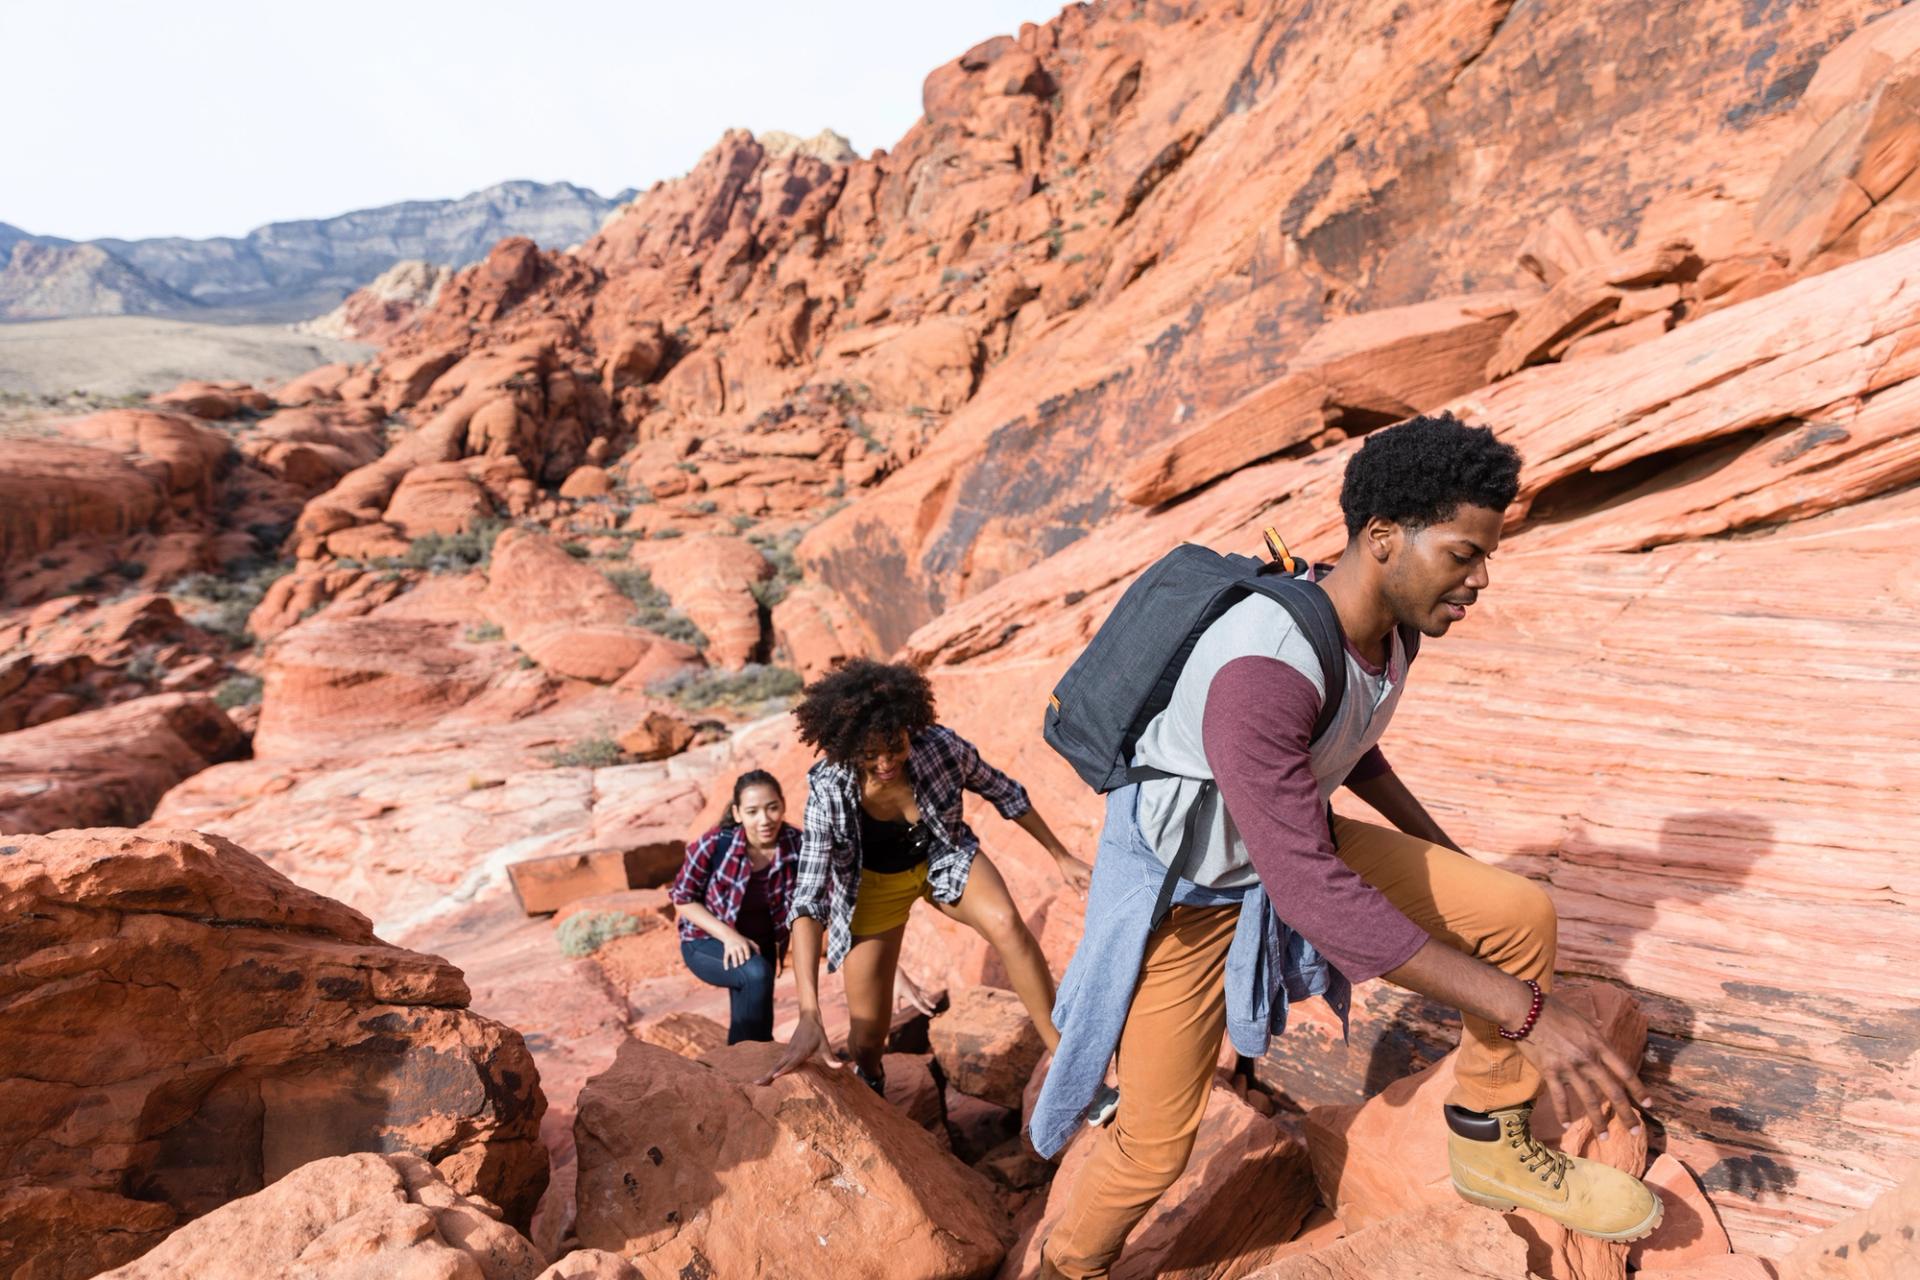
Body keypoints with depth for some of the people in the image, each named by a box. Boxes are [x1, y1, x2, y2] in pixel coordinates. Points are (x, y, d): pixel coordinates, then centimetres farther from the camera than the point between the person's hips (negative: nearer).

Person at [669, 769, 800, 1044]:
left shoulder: (795, 844, -21)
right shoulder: (714, 845, -27)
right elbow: (682, 899, -15)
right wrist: (729, 935, -25)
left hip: (760, 945, 4)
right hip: (706, 943, -4)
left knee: (752, 1025, 14)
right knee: (756, 973, -31)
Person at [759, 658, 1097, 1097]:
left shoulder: (941, 747, -28)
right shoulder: (828, 790, -31)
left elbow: (1003, 791, -8)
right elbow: (808, 900, -33)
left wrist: (1062, 857, -2)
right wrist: (809, 1015, -42)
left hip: (944, 858, 1)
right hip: (873, 881, 0)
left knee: (1006, 924, -30)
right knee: (866, 1034, 0)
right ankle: (870, 1093, 34)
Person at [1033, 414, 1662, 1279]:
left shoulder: (1387, 626, -8)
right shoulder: (1263, 669, -37)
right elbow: (1312, 893, -40)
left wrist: (1445, 849, 16)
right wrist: (1524, 1010, -38)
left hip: (1293, 844, 7)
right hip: (1185, 890, -7)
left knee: (1520, 914, -4)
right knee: (1157, 1143, -1)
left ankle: (1489, 1148, 16)